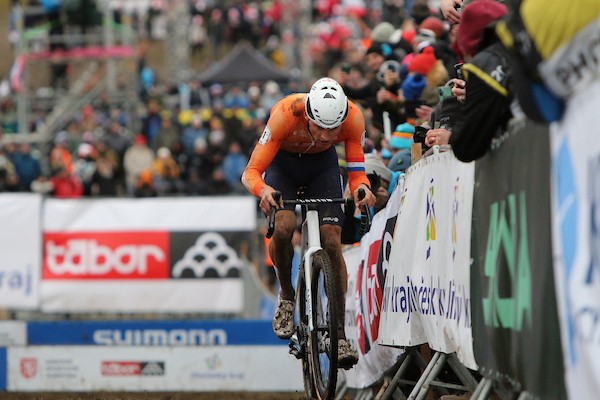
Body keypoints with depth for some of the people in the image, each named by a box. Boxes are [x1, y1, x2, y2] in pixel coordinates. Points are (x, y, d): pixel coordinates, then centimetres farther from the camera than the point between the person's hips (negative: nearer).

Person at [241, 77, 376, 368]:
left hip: (322, 163, 2)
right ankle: (286, 296, -2)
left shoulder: (353, 117, -32)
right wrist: (263, 190, -55)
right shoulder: (285, 114, -38)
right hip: (282, 163, -1)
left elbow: (356, 173, -21)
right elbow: (251, 172, -33)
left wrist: (361, 187, -44)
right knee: (283, 226, -29)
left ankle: (340, 335, -10)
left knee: (332, 241, -15)